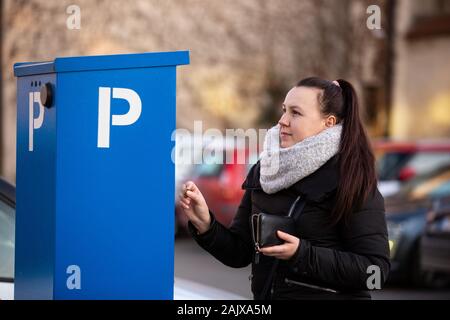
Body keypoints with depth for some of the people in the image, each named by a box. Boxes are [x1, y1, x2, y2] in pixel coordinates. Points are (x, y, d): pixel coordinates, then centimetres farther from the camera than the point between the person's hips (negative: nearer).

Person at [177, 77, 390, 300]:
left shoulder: (352, 180, -13)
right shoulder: (264, 171, 1)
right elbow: (239, 253, 5)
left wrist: (302, 254, -23)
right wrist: (205, 224, -11)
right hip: (265, 293, 4)